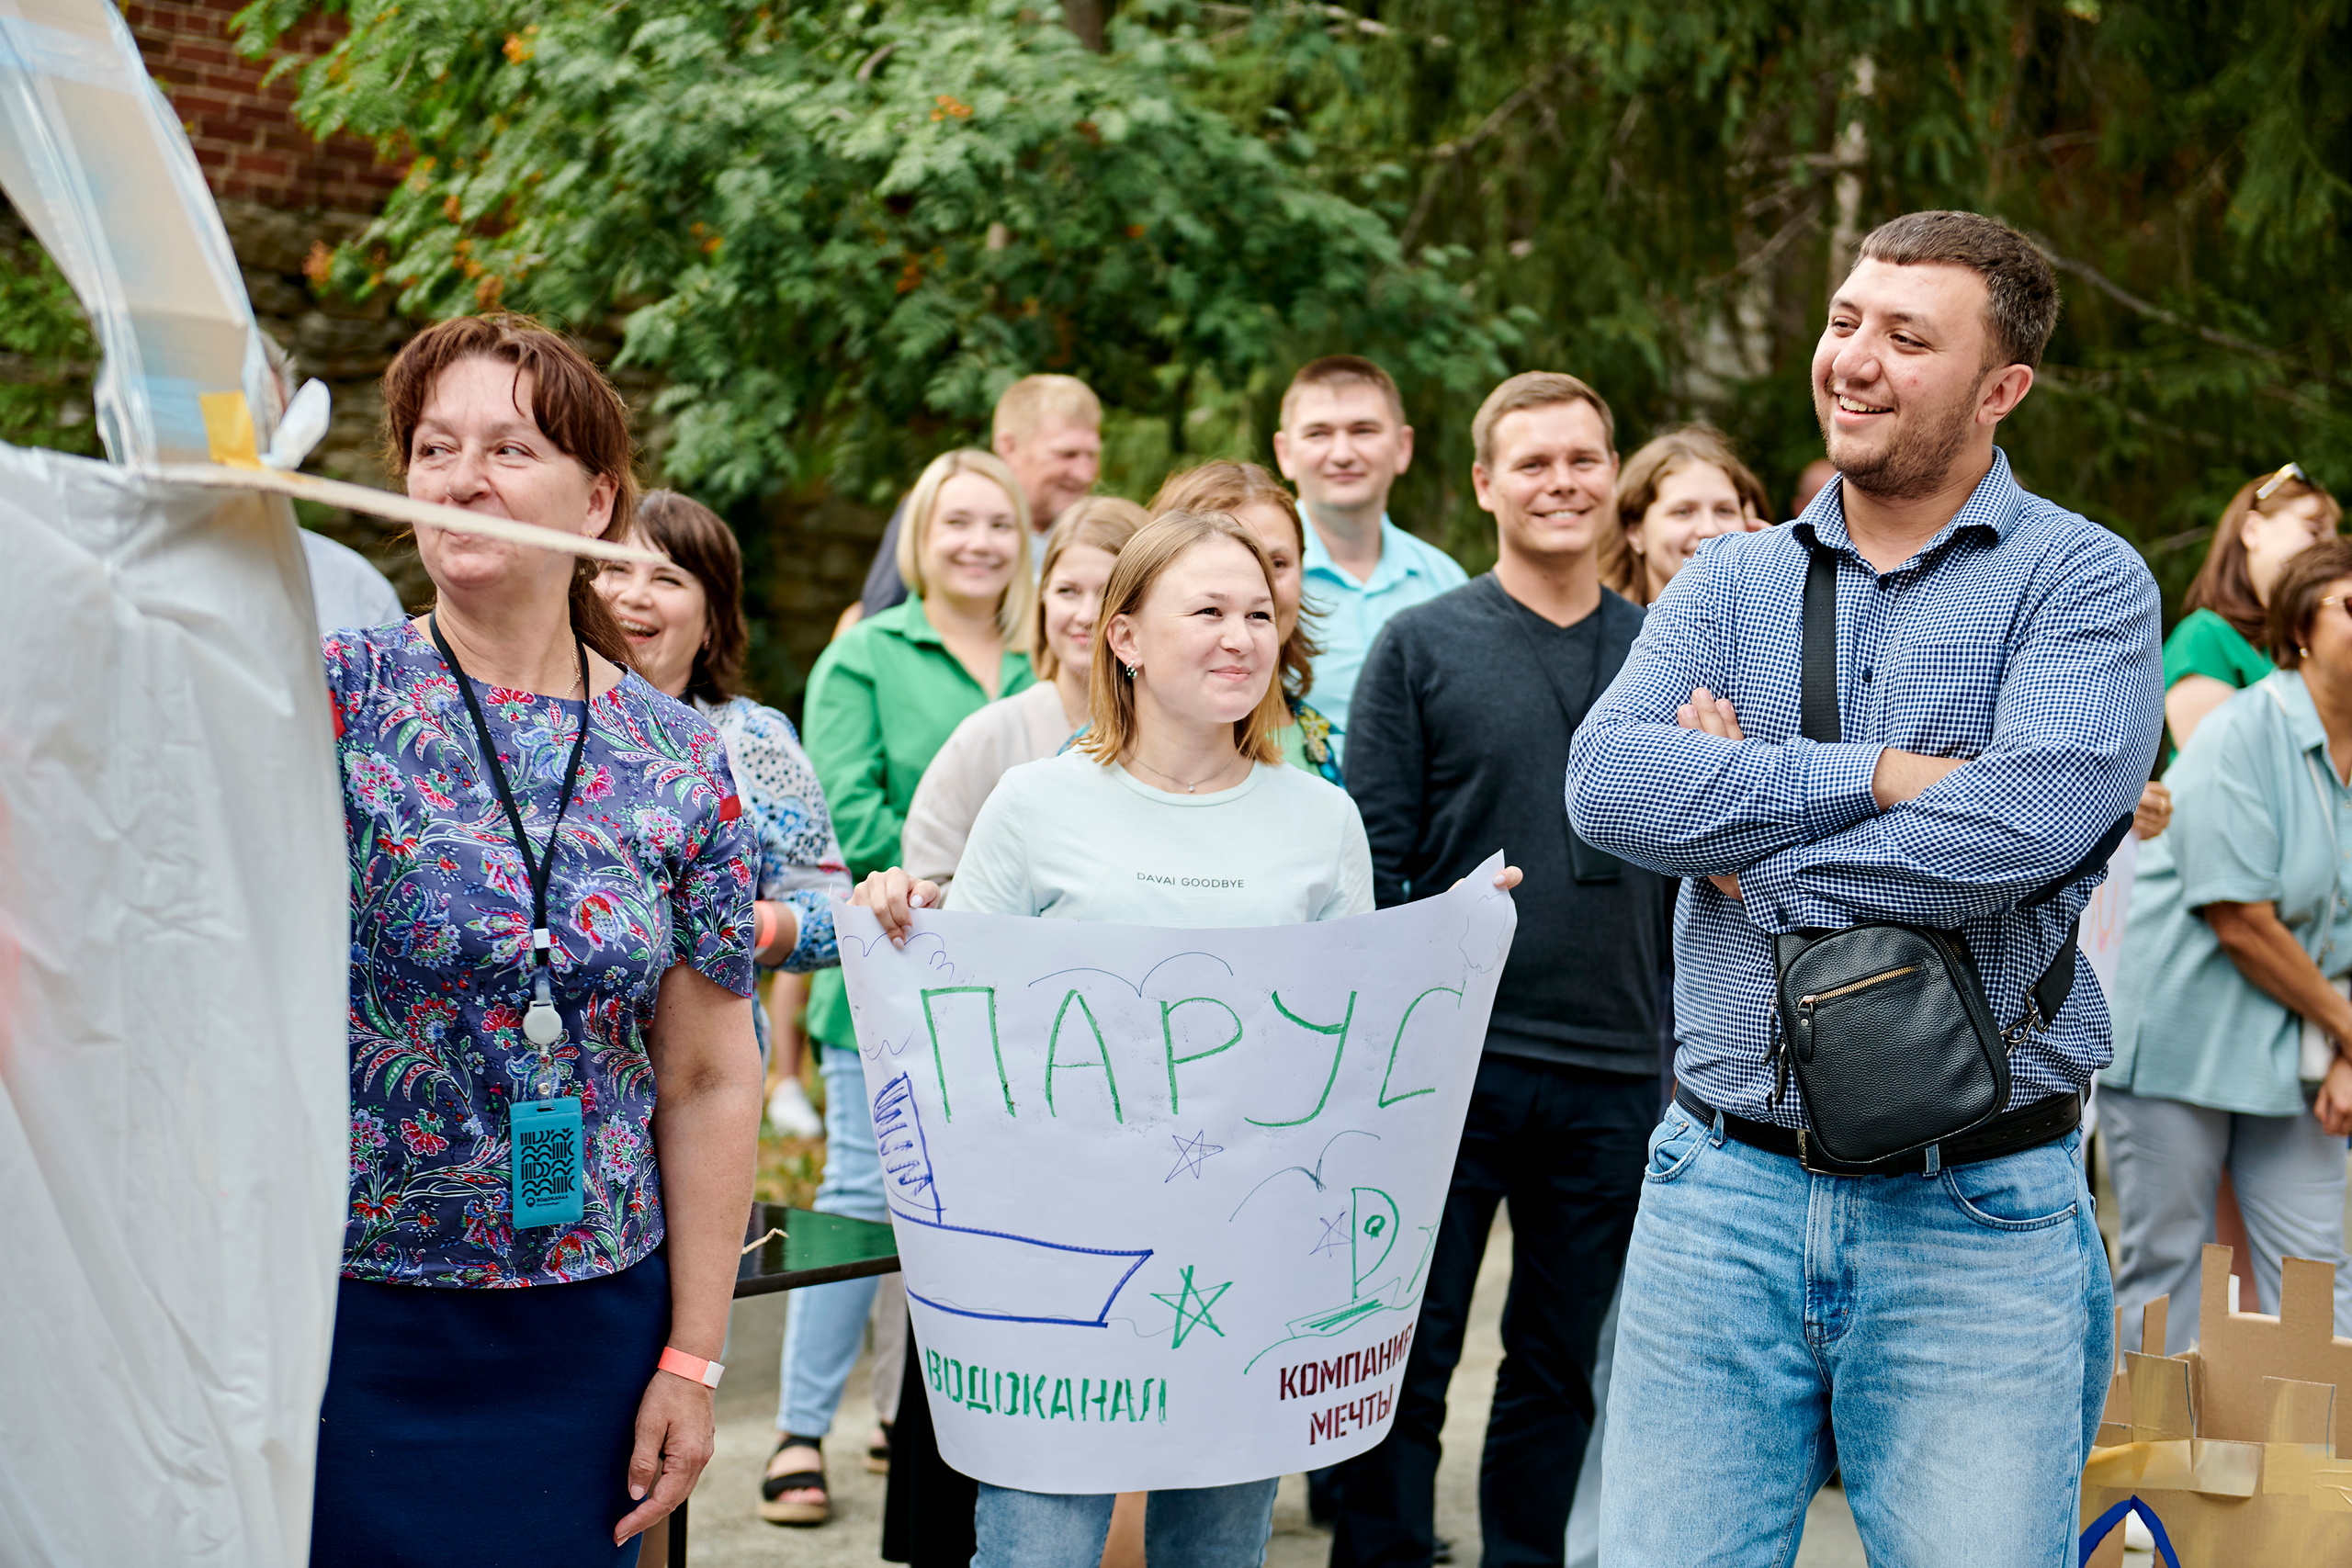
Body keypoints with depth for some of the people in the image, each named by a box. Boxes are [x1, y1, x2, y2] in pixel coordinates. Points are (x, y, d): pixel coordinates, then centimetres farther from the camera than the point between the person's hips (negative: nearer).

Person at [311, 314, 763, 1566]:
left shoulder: (681, 765, 2)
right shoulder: (340, 696, -5)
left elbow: (710, 1081, 6)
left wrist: (694, 1358, 4)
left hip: (590, 1327, 3)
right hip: (344, 1319, -2)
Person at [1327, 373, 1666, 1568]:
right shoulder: (1422, 644, 0)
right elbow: (1373, 860, -3)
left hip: (1614, 1075, 3)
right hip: (1451, 1058, -3)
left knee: (1560, 1368, 12)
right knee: (1406, 1362, 3)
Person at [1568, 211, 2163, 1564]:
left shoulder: (2086, 580, -2)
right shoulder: (1732, 582, 10)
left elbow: (2021, 823, -19)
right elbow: (1606, 782, -7)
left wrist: (1752, 854, -9)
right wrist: (1880, 775, -14)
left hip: (1977, 1221, -3)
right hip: (1724, 1189, 3)